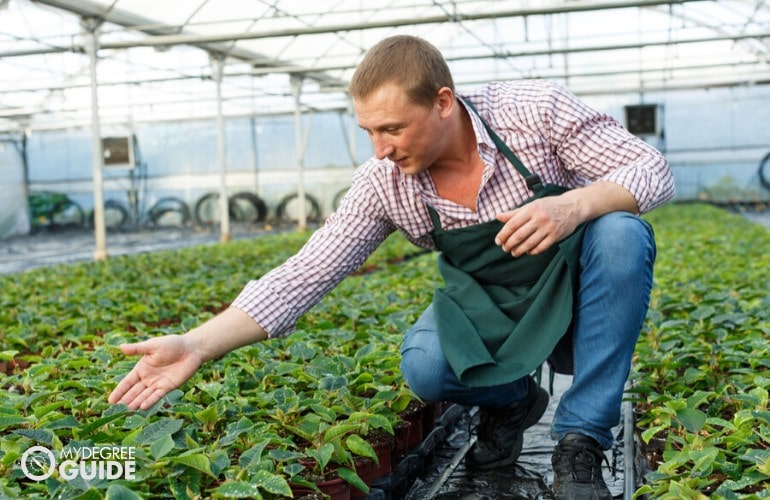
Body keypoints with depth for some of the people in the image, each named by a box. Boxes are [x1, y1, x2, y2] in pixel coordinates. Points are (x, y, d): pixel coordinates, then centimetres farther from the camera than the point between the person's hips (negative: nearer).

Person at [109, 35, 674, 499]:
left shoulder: (536, 109, -22)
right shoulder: (383, 184, -16)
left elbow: (654, 171, -17)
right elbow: (306, 273, -18)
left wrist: (575, 205, -39)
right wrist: (196, 345, -27)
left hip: (578, 290, 0)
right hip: (491, 311, 1)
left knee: (621, 235, -33)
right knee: (425, 365, -31)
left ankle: (581, 443, -19)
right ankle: (511, 401, 6)